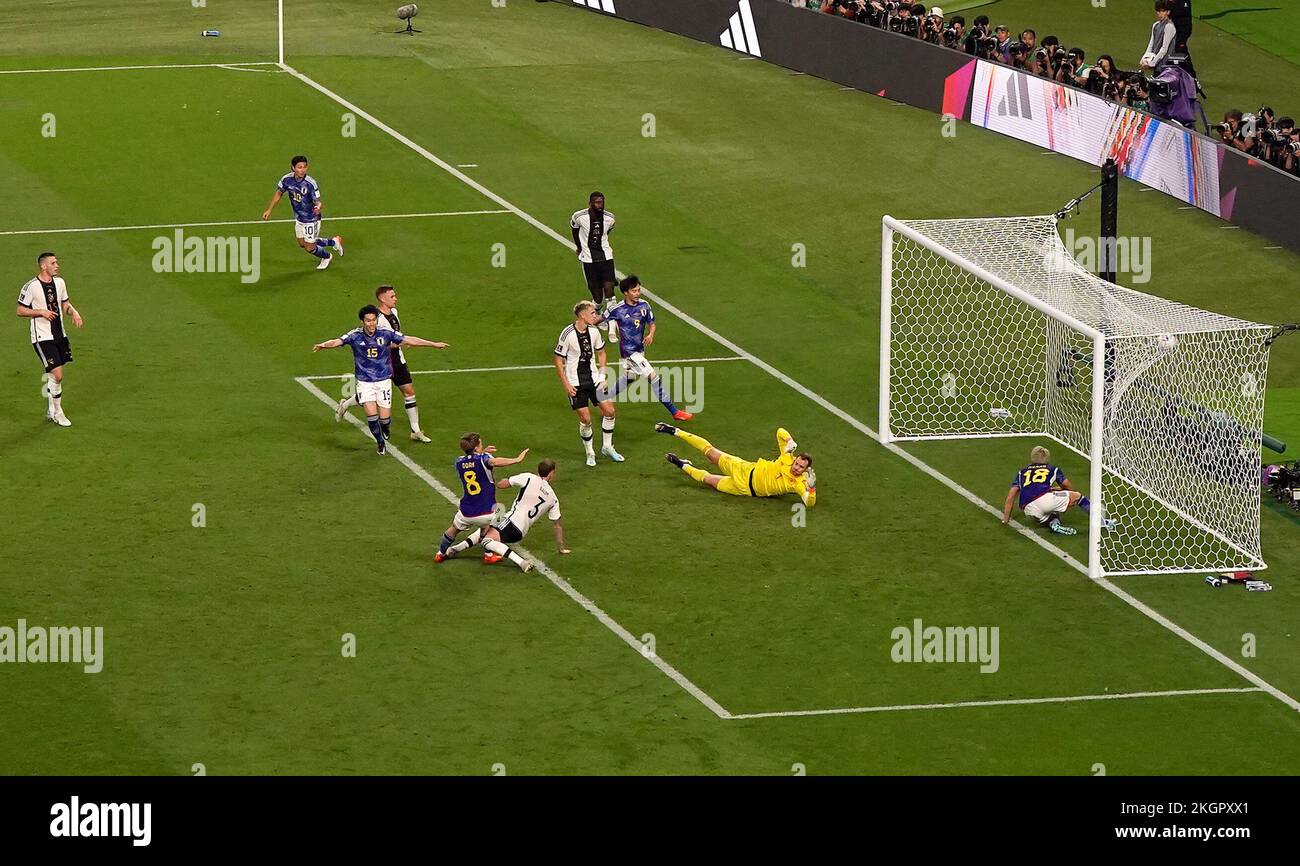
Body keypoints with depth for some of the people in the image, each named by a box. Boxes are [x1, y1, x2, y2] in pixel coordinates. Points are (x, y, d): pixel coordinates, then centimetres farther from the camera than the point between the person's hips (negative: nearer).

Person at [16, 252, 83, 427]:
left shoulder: (59, 282, 5)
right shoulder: (31, 287, -14)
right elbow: (20, 311, -8)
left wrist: (74, 312, -3)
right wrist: (41, 312, -20)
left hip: (59, 336, 6)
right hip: (42, 338, -6)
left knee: (53, 375, 12)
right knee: (57, 375, -12)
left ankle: (52, 411, 27)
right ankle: (57, 413, 3)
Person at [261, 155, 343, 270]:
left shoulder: (310, 183, -30)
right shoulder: (287, 179, -15)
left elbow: (317, 201, -27)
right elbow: (279, 193, 3)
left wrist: (318, 207, -52)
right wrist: (269, 210, 5)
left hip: (311, 219, -6)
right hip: (299, 218, 6)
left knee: (309, 247, 5)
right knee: (302, 243, 22)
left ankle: (327, 257, 39)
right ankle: (333, 242, 42)